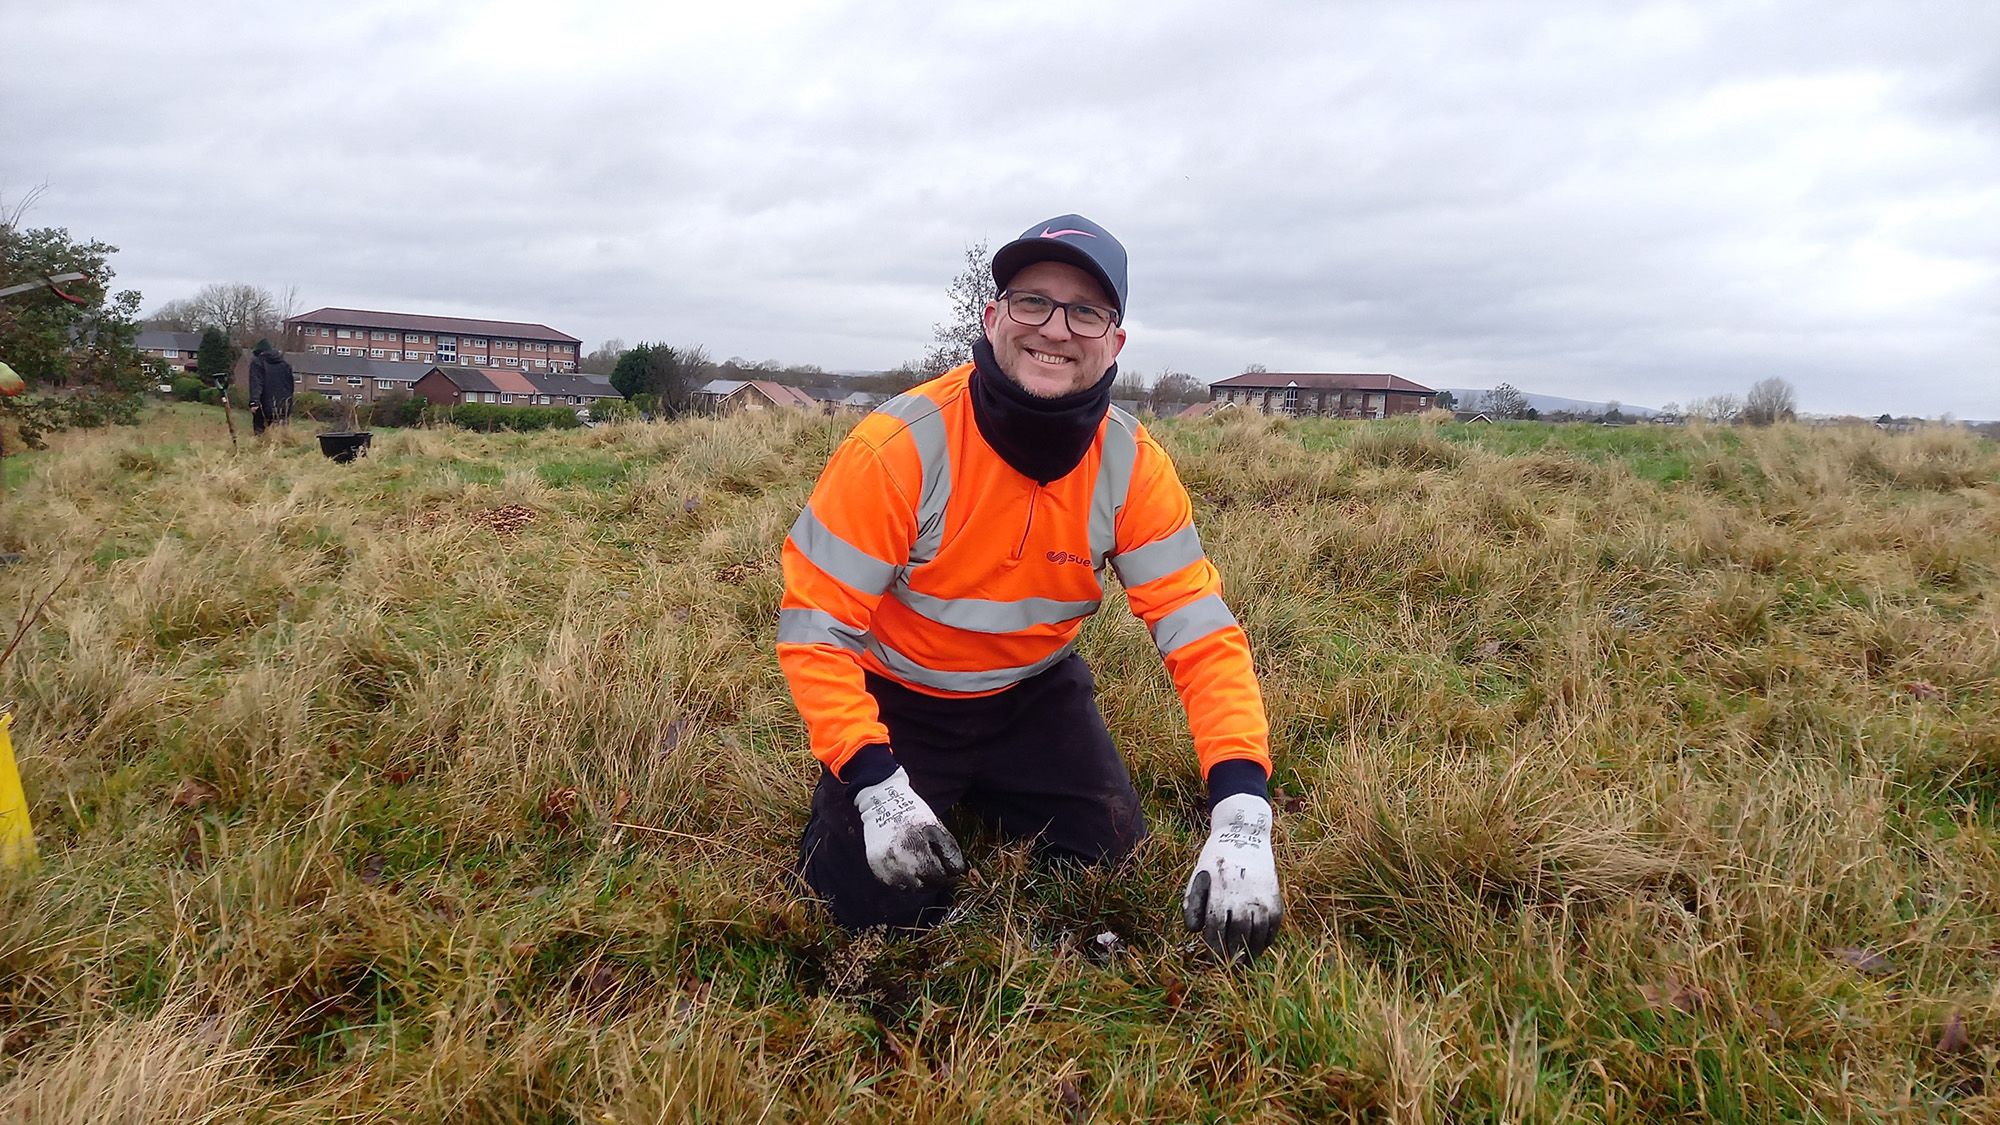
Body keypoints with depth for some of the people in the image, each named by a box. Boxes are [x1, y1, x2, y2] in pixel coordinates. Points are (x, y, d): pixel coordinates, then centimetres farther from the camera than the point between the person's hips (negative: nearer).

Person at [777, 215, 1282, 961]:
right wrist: (880, 788, -33)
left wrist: (1241, 821, -33)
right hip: (898, 696, -3)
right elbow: (814, 627, -24)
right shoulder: (901, 446, -30)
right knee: (881, 904, -11)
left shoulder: (1133, 466, -18)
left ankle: (982, 789, 30)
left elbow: (1203, 635, -21)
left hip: (1036, 695, 4)